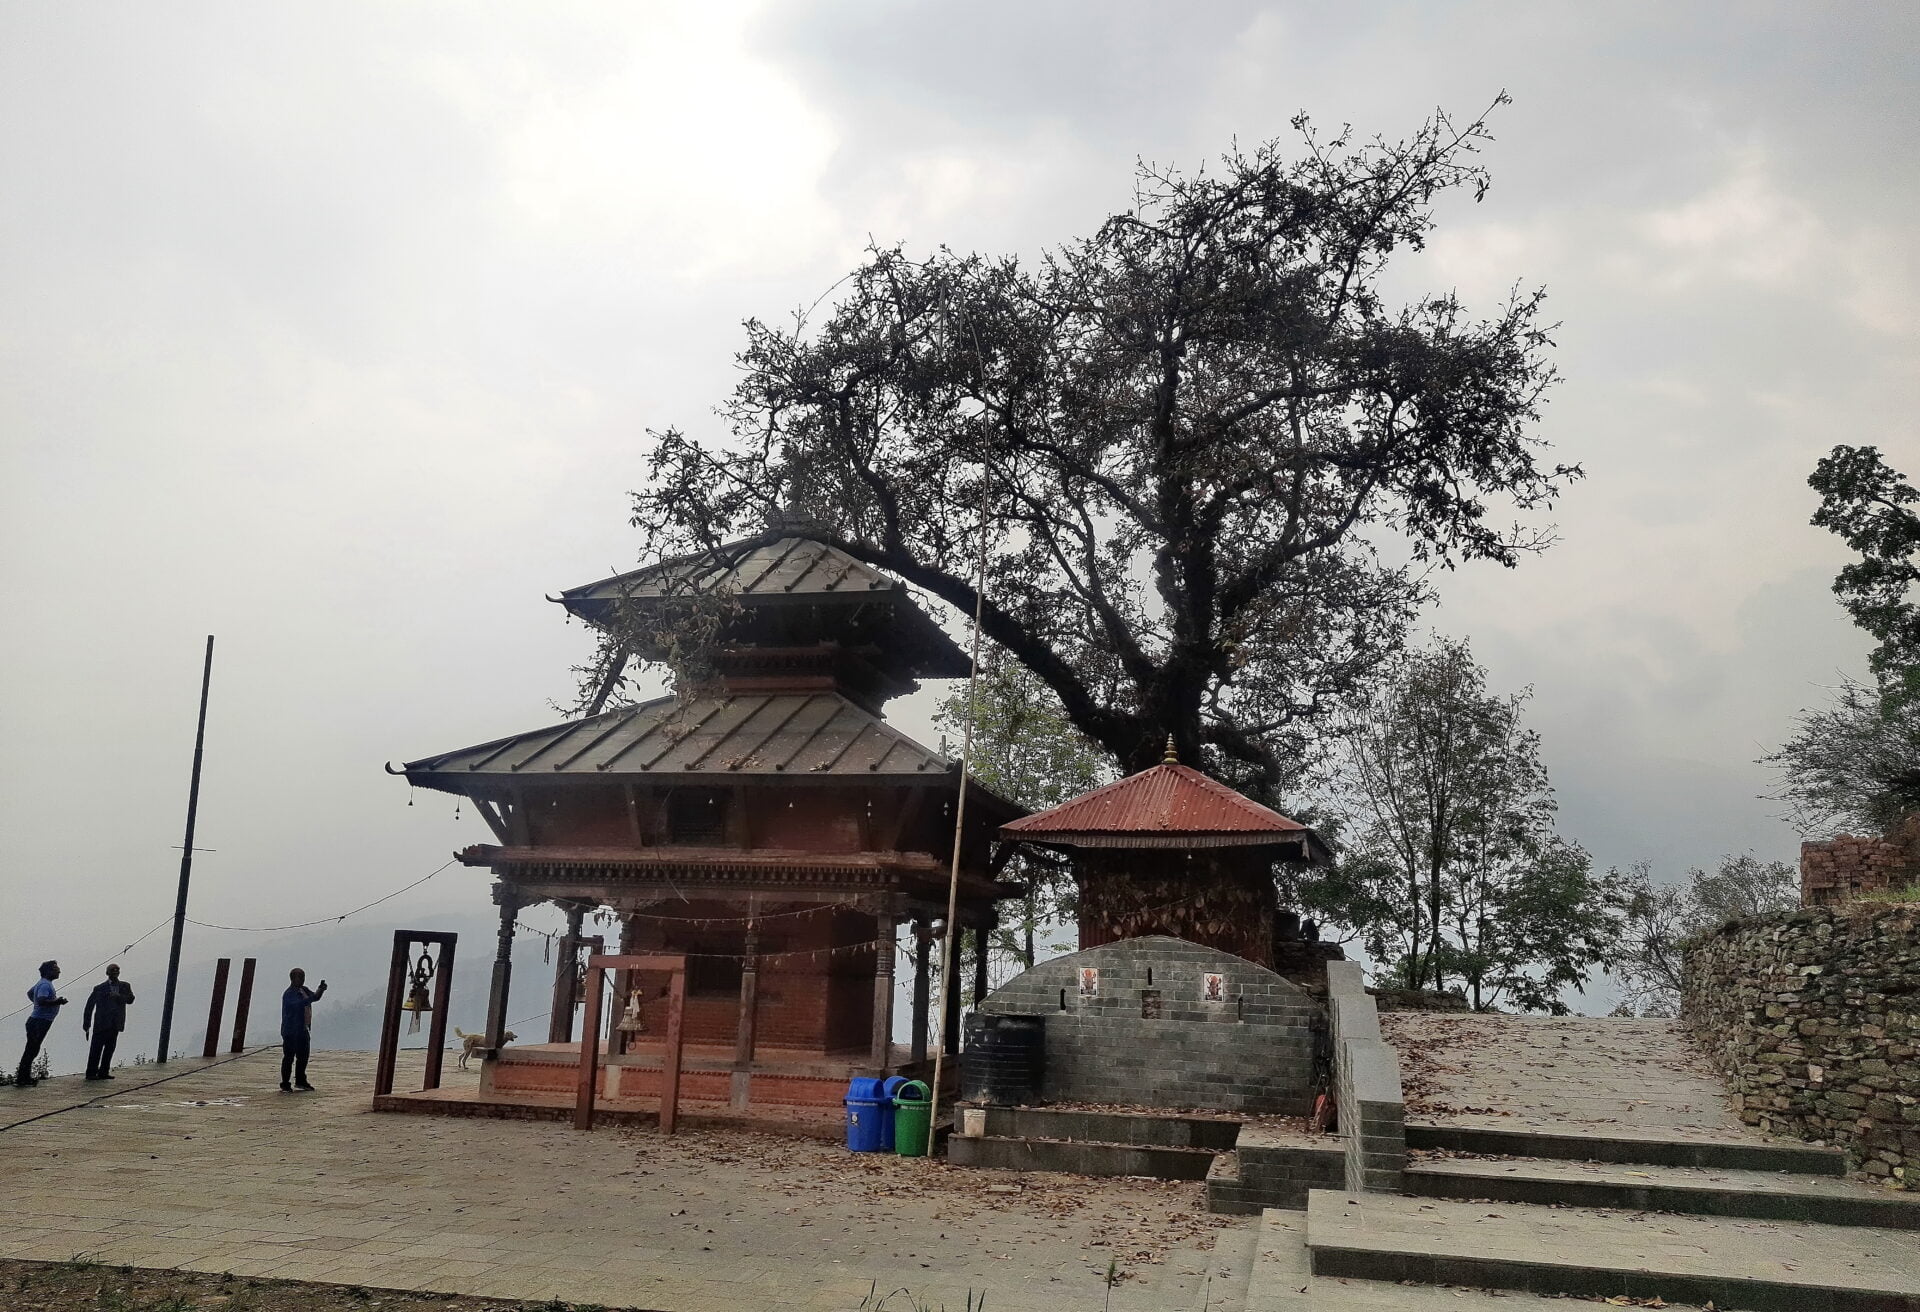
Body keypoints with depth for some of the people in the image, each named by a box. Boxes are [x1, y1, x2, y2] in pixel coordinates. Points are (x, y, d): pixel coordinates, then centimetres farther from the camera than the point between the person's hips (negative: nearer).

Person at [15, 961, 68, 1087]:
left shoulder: (42, 983, 14)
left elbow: (30, 993, 30)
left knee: (32, 1050, 15)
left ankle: (25, 1077, 22)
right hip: (39, 1022, -10)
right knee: (31, 1050, -6)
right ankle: (21, 1079, -3)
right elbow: (41, 1001, -32)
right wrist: (57, 1002, -27)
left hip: (36, 1021, 10)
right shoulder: (45, 985, -18)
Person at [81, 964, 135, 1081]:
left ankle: (103, 1072, 13)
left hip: (115, 1023, 4)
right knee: (96, 1048, -4)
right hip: (101, 1023, -4)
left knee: (110, 1048, 6)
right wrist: (86, 1023, 4)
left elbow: (130, 999, -3)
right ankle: (91, 1073, -2)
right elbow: (89, 1005, 6)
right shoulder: (99, 988, 4)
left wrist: (119, 996, -21)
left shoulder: (125, 987, 13)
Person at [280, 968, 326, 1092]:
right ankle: (285, 1084, 2)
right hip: (291, 1031, -8)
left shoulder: (304, 990, 12)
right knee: (289, 1058, -4)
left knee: (303, 1056, 15)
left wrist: (321, 990, -1)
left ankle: (300, 1081, 27)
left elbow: (315, 997, 20)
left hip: (303, 1030, 8)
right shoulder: (289, 994, -15)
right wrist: (314, 996, -41)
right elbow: (299, 1003, -32)